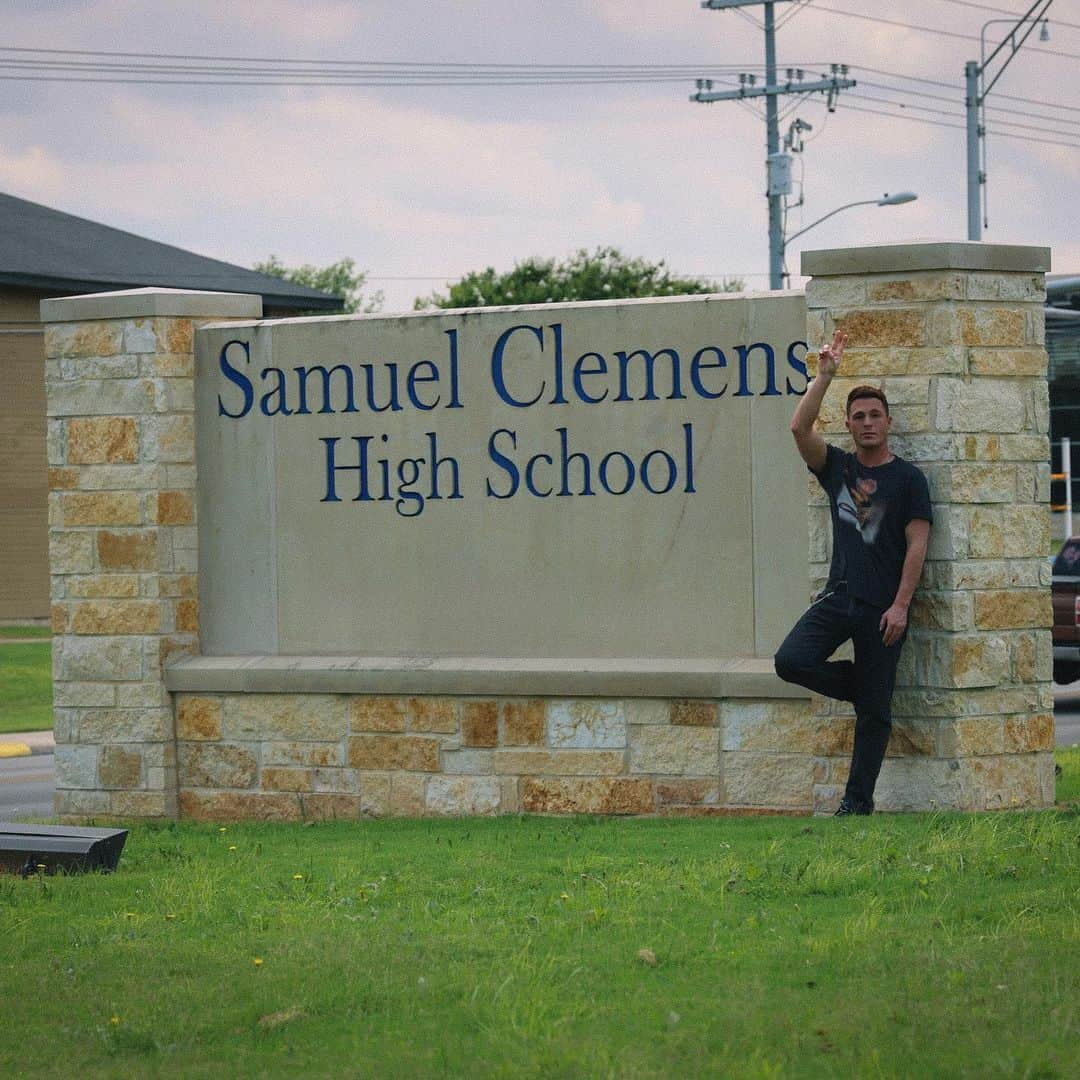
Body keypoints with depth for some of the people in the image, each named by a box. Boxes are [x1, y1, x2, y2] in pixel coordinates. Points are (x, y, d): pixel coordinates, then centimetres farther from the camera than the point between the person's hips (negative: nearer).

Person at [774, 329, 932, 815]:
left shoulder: (907, 478, 0)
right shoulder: (837, 468, 11)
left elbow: (917, 544, -5)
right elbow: (799, 428, -4)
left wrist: (900, 605, -13)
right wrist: (824, 375, -11)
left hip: (882, 607, -4)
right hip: (838, 596, 4)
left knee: (873, 712, 0)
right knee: (791, 660, -19)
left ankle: (857, 802, 8)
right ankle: (858, 686, 8)